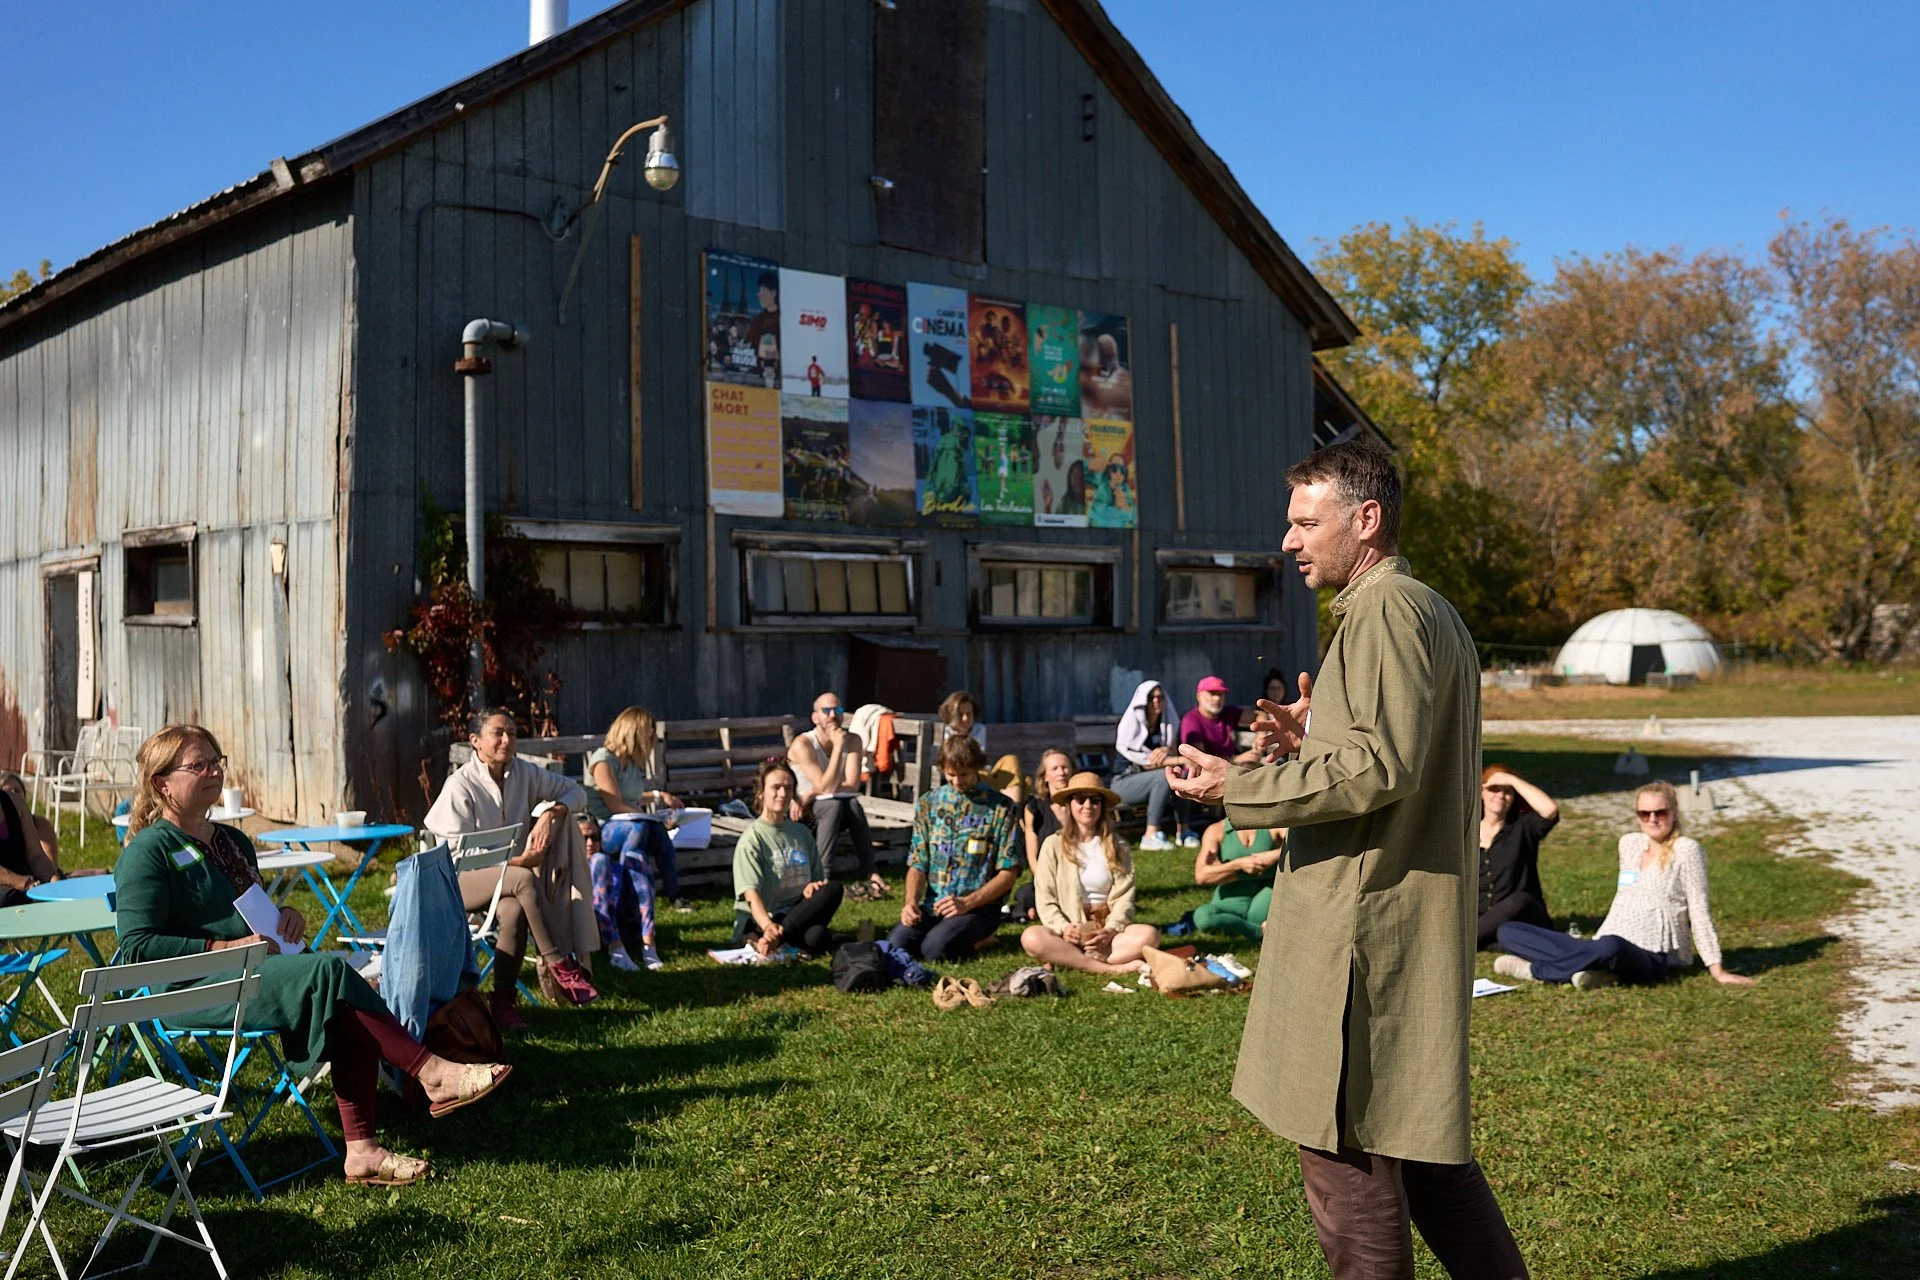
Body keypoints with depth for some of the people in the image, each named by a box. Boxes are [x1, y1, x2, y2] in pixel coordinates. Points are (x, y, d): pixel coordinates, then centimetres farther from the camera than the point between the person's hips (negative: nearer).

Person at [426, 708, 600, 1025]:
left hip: (512, 868, 4)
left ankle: (503, 1001, -26)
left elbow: (576, 791, 6)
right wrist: (516, 861, -25)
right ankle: (560, 965, -29)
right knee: (525, 879, -35)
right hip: (462, 880, -4)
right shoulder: (460, 785, -12)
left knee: (513, 910, -33)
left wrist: (551, 812, -16)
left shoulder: (524, 773, 1)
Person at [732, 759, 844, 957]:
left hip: (796, 914, 7)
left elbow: (819, 879, 16)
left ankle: (770, 940, -26)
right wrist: (768, 926, -40)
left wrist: (812, 887, -11)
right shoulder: (752, 839, -8)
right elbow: (751, 893, -20)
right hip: (757, 923, -7)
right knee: (817, 938, -33)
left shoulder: (802, 833, 13)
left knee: (833, 889, -26)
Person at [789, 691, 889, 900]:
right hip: (805, 815, -3)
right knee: (834, 804, -34)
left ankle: (869, 874, -35)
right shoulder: (803, 744, -14)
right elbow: (826, 787, -22)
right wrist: (838, 747, -24)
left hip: (838, 811, 3)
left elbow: (853, 785, -12)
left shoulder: (853, 740, 0)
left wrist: (811, 795, -19)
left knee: (854, 804, -30)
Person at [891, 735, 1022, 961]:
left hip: (979, 906, -4)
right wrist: (911, 902, -10)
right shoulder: (928, 804, 10)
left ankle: (979, 939, 2)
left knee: (935, 948, -29)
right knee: (895, 945, -23)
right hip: (932, 906, 4)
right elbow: (917, 863, 10)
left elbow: (1009, 871, -5)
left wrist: (967, 903, -15)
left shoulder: (1000, 808, -2)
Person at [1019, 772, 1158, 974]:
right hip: (1069, 933, -1)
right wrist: (1063, 927, -18)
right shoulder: (1053, 845, 6)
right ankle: (1113, 968, -32)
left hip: (1106, 931, 2)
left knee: (1149, 934, -28)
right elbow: (1044, 899, 0)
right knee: (1031, 937, -33)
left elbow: (1124, 896, 1)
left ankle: (1065, 959, -30)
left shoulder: (1117, 848, 11)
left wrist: (1111, 930, -17)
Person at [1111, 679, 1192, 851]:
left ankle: (1183, 831, -22)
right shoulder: (1131, 723, -11)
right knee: (1164, 775, -31)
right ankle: (1150, 836, -34)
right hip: (1122, 782, -6)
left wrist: (1166, 750, -22)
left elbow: (1174, 753, 1)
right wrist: (1174, 760, -24)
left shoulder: (1166, 724, 8)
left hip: (1148, 782, 6)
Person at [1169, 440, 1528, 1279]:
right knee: (1419, 1139, 18)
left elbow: (1383, 766, -24)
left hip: (1362, 928, -11)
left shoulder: (1384, 609, -14)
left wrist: (1241, 787, -17)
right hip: (1414, 926, 11)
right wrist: (1313, 742, 11)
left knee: (1345, 1147, -1)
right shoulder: (1432, 612, 19)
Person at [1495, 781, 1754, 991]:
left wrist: (1717, 970, -6)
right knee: (1508, 931, -5)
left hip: (1652, 958, -7)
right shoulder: (1629, 843, 15)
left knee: (1611, 948, -44)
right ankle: (1598, 969, -22)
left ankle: (1536, 969, -20)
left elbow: (1699, 912, -4)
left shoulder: (1686, 849, -4)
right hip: (1607, 945, 7)